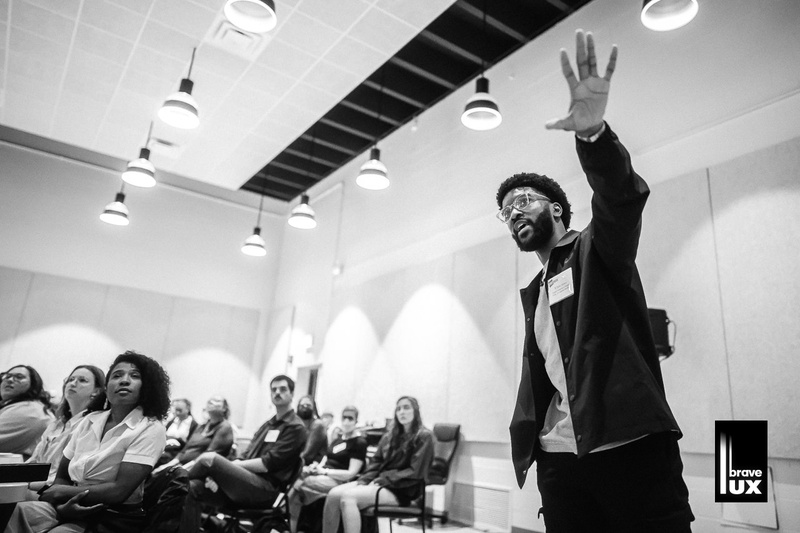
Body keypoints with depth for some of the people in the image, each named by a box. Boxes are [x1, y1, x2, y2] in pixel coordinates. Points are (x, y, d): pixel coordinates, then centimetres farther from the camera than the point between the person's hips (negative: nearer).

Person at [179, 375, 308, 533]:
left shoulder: (295, 428, -4)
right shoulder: (267, 425, 22)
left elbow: (267, 464, -12)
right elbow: (246, 457, 13)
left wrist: (231, 465, -8)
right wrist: (220, 474, -6)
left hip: (264, 489, -8)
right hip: (246, 482, 8)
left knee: (209, 458, -20)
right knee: (192, 488, -12)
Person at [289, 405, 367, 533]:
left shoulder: (360, 443, -2)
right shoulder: (338, 438, 21)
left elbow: (351, 473, -10)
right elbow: (326, 459, 15)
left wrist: (324, 471, -14)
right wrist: (316, 467, -9)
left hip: (338, 481, -6)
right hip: (323, 477, 7)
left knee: (300, 482, -27)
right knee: (293, 496, -20)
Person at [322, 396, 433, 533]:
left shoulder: (424, 437, -3)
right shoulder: (390, 435, 17)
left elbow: (415, 472, -11)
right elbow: (376, 461, 15)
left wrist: (383, 480, -15)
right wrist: (365, 479, -5)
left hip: (400, 491, -6)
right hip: (379, 482, 7)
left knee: (348, 497, -28)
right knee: (333, 494, -17)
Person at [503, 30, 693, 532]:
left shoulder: (599, 247, 2)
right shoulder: (533, 293, 20)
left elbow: (621, 198, -19)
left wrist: (594, 132, -37)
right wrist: (527, 440, 8)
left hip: (631, 447, -5)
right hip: (560, 459, 6)